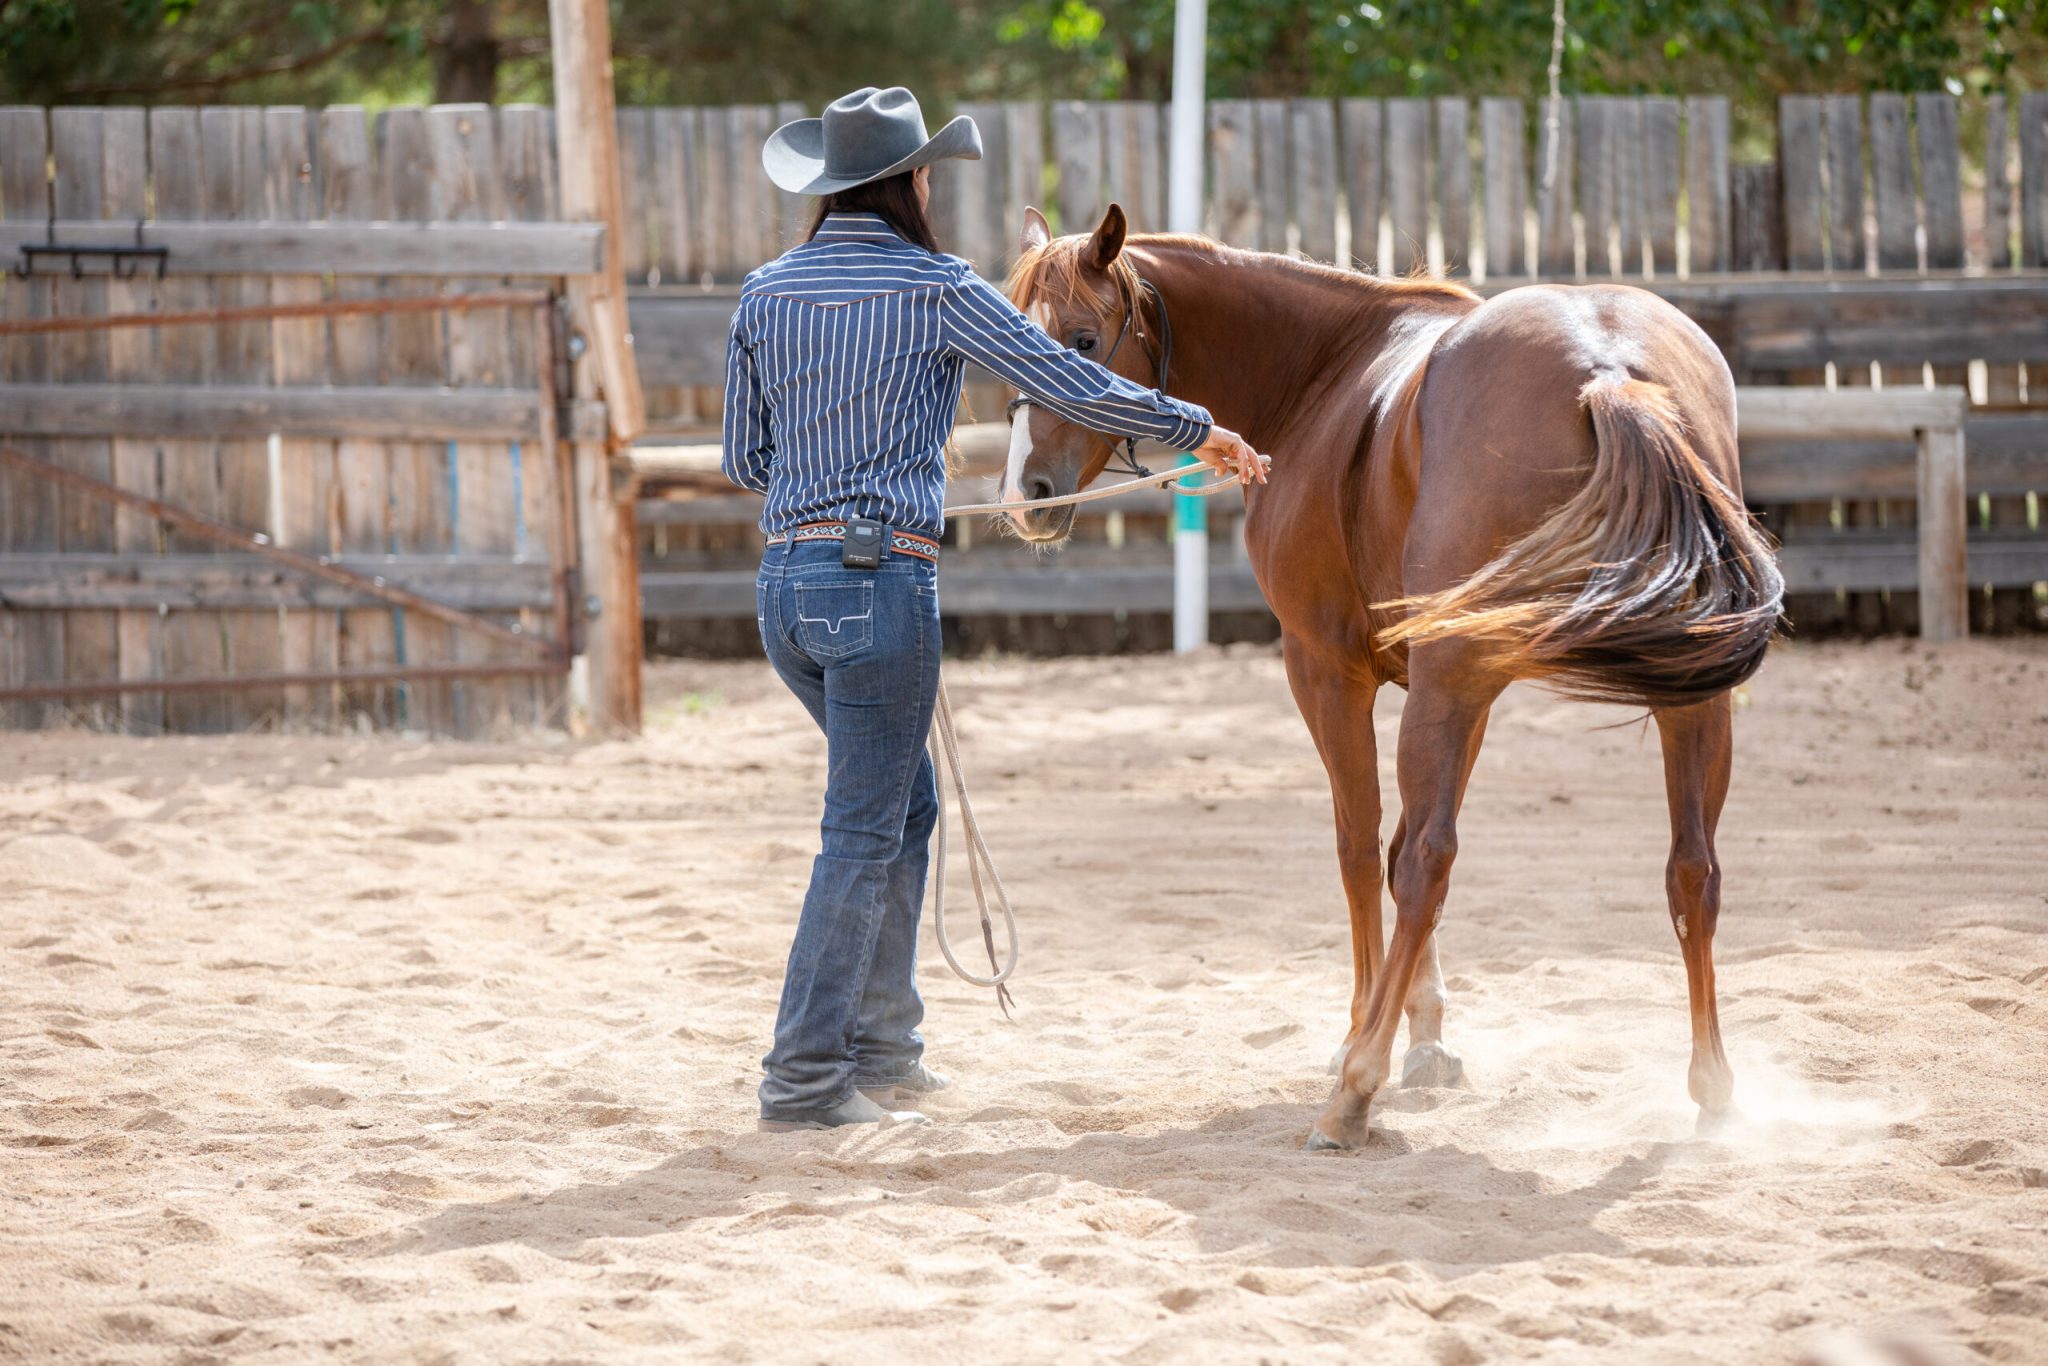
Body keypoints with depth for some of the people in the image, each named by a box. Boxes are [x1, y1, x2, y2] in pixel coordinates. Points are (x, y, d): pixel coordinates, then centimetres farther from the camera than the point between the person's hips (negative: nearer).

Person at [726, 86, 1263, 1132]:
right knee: (864, 834, -1)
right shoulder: (937, 289, -7)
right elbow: (1074, 389, -4)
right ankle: (804, 1078, -2)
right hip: (881, 581, -7)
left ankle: (882, 1047, 24)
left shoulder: (766, 292, 8)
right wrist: (1196, 429, 9)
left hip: (784, 581, 7)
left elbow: (743, 459, 13)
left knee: (902, 804, 21)